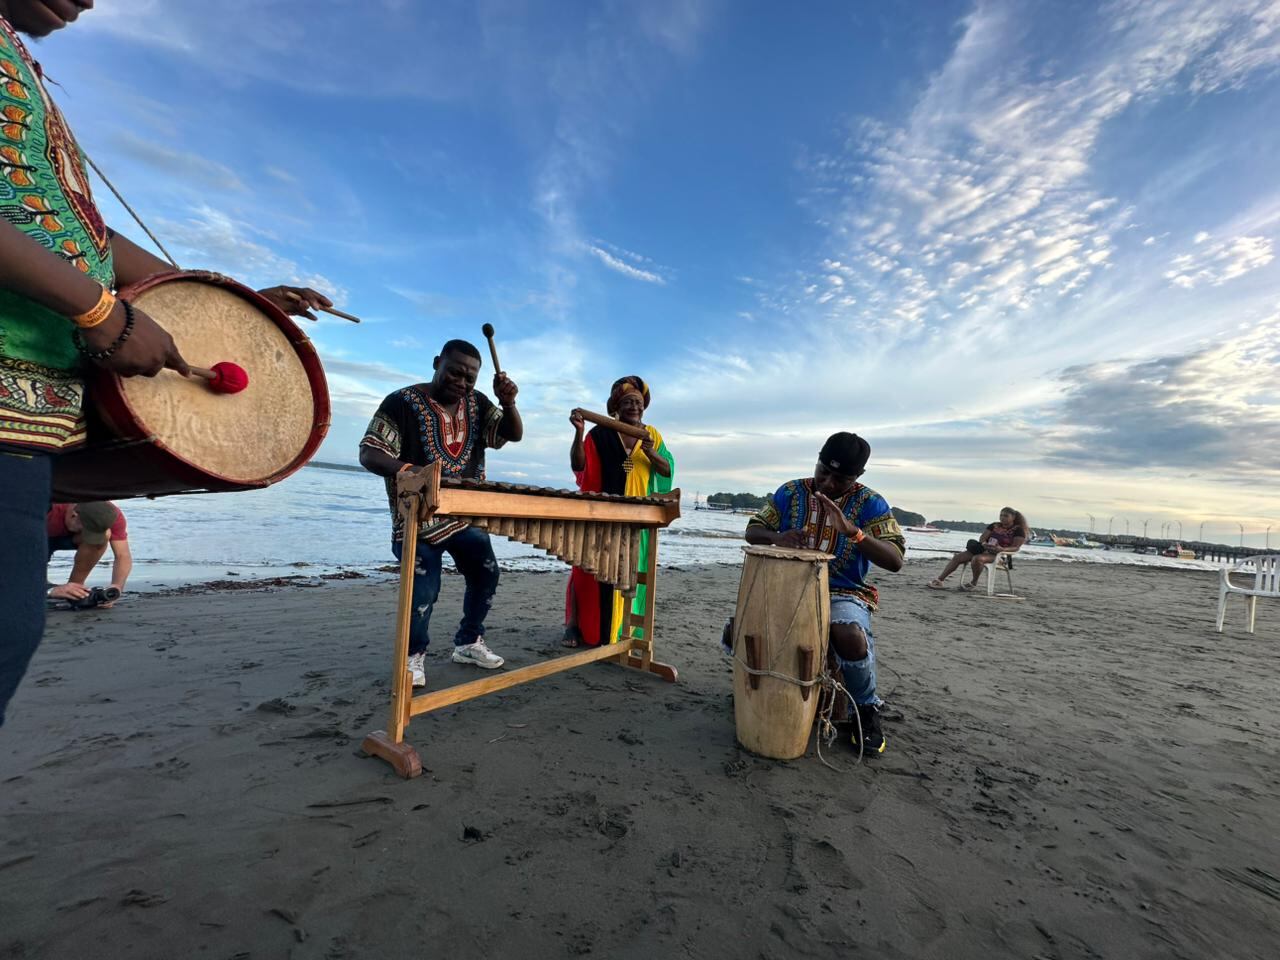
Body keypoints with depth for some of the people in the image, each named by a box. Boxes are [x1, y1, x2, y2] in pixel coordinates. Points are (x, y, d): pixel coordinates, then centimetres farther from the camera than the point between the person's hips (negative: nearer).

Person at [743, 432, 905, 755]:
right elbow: (752, 530, 4)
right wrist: (778, 537, -20)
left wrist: (852, 531, -31)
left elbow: (895, 561, -14)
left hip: (843, 594, -2)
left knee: (851, 638, -36)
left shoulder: (870, 503, -4)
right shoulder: (791, 492, 3)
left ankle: (867, 708, -1)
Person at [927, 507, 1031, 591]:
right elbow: (982, 538, 10)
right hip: (983, 549, 7)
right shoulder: (994, 526, 15)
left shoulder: (1018, 530, -2)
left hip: (998, 555, -6)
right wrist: (983, 543, -13)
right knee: (958, 557, -11)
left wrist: (1002, 549, -29)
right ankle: (939, 580, -15)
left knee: (977, 558, -38)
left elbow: (1016, 547, -11)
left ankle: (973, 583, -13)